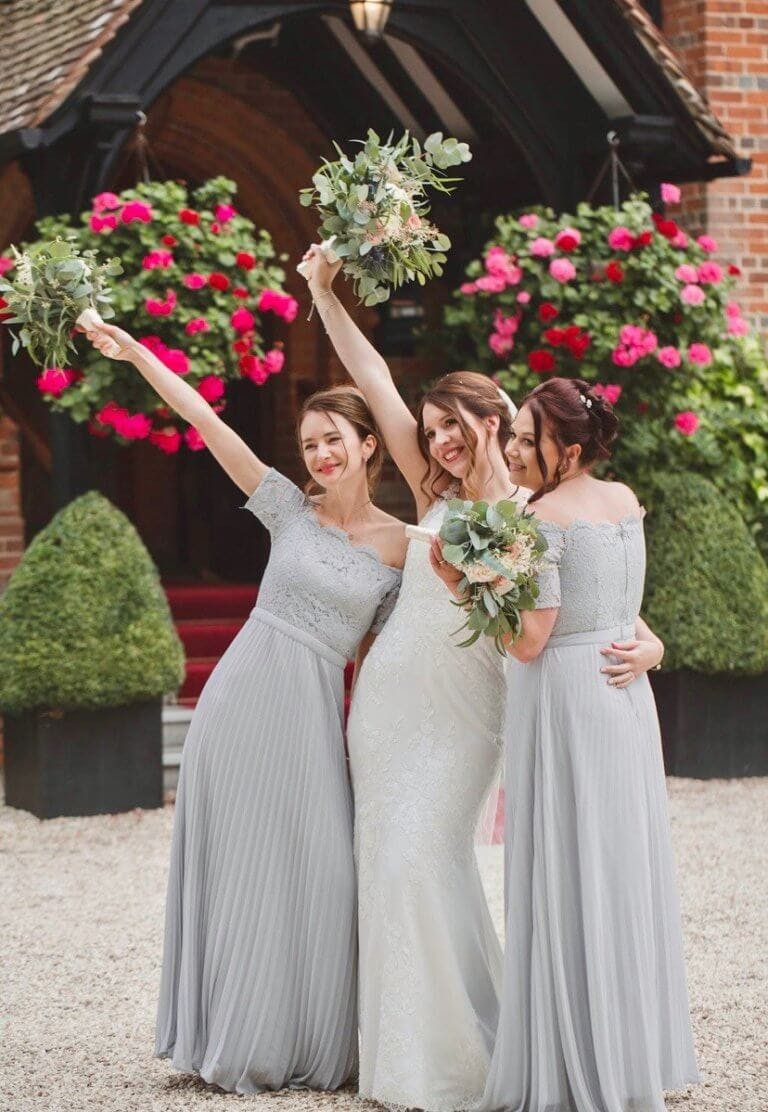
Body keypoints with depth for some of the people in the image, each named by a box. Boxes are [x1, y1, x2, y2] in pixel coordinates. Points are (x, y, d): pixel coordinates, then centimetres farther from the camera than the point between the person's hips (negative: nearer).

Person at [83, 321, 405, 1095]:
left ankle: (302, 1046, 10)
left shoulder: (398, 544, 4)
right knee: (233, 867, 4)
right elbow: (205, 421, -1)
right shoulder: (291, 510, 4)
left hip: (311, 713, 0)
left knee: (309, 873, -3)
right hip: (240, 696, 0)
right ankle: (232, 1040, 14)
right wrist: (134, 353, -4)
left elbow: (391, 645, 11)